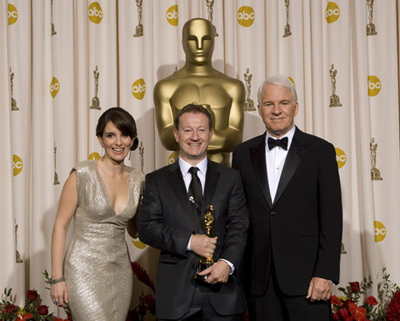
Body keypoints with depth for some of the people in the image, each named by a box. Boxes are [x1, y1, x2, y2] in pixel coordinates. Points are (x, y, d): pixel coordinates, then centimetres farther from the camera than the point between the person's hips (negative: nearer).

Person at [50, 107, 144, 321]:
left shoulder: (137, 180, 6)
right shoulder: (83, 174, -9)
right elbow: (60, 225, -7)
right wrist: (57, 277, -10)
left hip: (120, 271, 5)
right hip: (85, 271, -5)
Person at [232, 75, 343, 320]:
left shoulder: (320, 151, 1)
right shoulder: (243, 153, 10)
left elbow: (332, 217, -3)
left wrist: (326, 273, -10)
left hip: (305, 274, -2)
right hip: (259, 280, 3)